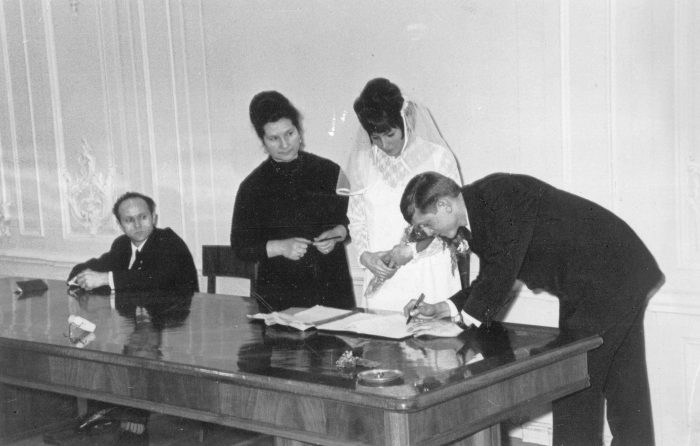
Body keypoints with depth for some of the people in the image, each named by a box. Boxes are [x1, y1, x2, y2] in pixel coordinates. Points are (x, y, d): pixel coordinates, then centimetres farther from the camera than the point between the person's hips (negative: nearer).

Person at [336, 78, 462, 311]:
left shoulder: (438, 156, -1)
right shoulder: (364, 161, 7)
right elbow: (356, 219, 11)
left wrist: (412, 250, -12)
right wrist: (365, 255, -7)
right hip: (382, 278, 2)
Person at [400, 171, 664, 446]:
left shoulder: (499, 194, -23)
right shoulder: (478, 211, 6)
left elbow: (503, 268, -28)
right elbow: (491, 279, 11)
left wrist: (460, 323, -24)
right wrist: (441, 309, 1)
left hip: (613, 280, -9)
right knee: (625, 385, 18)